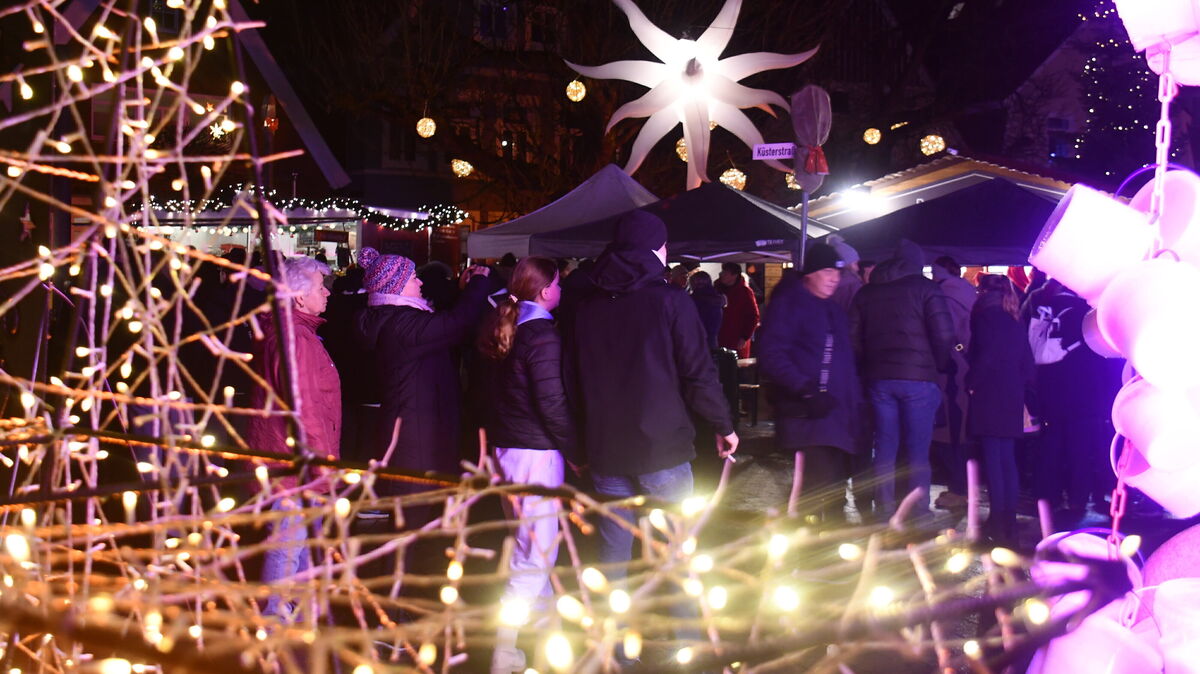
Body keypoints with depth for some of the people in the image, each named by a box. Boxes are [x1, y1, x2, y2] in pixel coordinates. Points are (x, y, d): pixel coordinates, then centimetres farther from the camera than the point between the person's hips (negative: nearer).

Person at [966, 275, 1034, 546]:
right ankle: (1009, 522, 13)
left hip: (989, 395, -7)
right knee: (1007, 459, 11)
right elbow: (1027, 359, 13)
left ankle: (997, 521, -6)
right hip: (1012, 397, 7)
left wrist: (971, 382, -7)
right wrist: (1024, 387, 18)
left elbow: (985, 356, -16)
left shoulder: (985, 316, -7)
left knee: (993, 460, -5)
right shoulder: (1015, 321, 14)